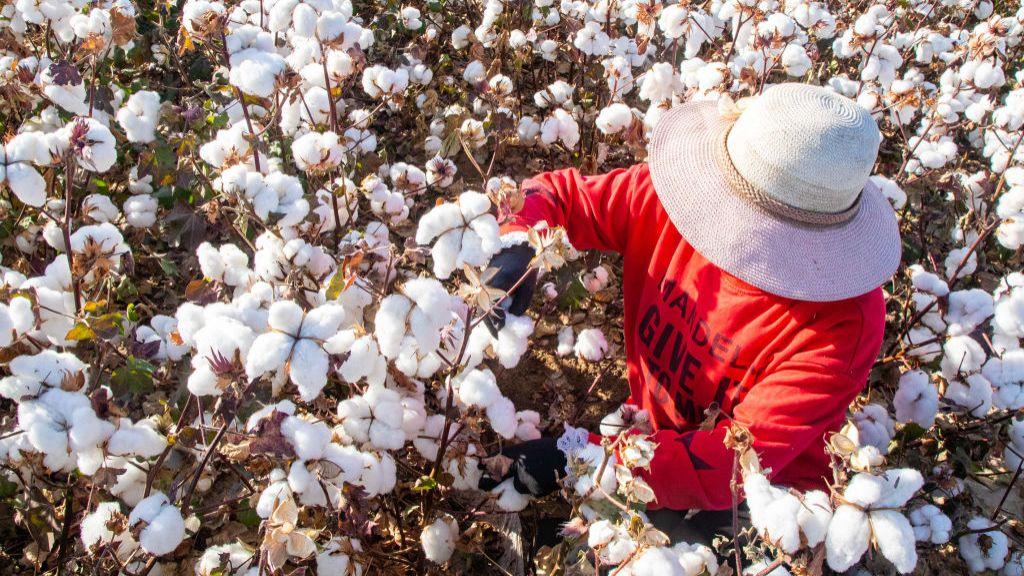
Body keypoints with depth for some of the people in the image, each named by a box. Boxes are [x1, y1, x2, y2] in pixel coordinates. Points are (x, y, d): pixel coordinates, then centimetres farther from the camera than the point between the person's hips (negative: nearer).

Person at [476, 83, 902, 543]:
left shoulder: (841, 323, -28)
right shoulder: (668, 199, -17)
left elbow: (744, 458, -30)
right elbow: (557, 193, -6)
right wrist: (515, 249, -29)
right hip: (651, 437, 4)